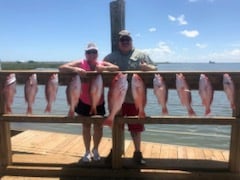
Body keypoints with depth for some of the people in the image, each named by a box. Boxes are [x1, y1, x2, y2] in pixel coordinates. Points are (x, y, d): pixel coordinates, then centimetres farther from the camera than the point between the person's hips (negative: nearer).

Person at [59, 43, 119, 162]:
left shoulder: (102, 64, -2)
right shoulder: (80, 63, -8)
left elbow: (116, 68, -15)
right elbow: (61, 68, -15)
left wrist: (104, 68, -31)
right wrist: (75, 69, -33)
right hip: (84, 102, -1)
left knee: (98, 126, 9)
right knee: (86, 126, 10)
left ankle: (95, 150, 32)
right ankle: (87, 151, 28)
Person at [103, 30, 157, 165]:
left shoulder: (141, 55, 6)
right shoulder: (111, 56, 10)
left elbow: (155, 69, 4)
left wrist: (148, 67, -19)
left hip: (135, 98, -1)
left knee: (136, 127, 8)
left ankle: (138, 152, 25)